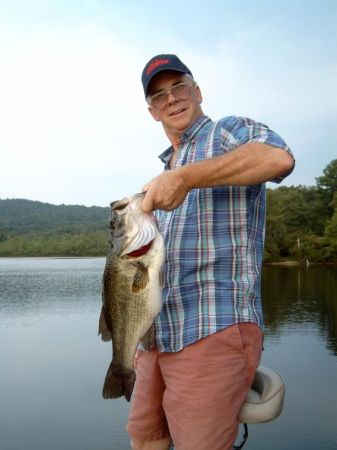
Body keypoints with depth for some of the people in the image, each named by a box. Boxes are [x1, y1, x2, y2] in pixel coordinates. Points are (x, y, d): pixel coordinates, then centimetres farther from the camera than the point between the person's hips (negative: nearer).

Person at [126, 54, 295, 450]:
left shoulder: (230, 132, -1)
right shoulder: (169, 166, 23)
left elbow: (278, 157, -27)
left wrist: (187, 177, -32)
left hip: (213, 332, -8)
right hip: (160, 335, 8)